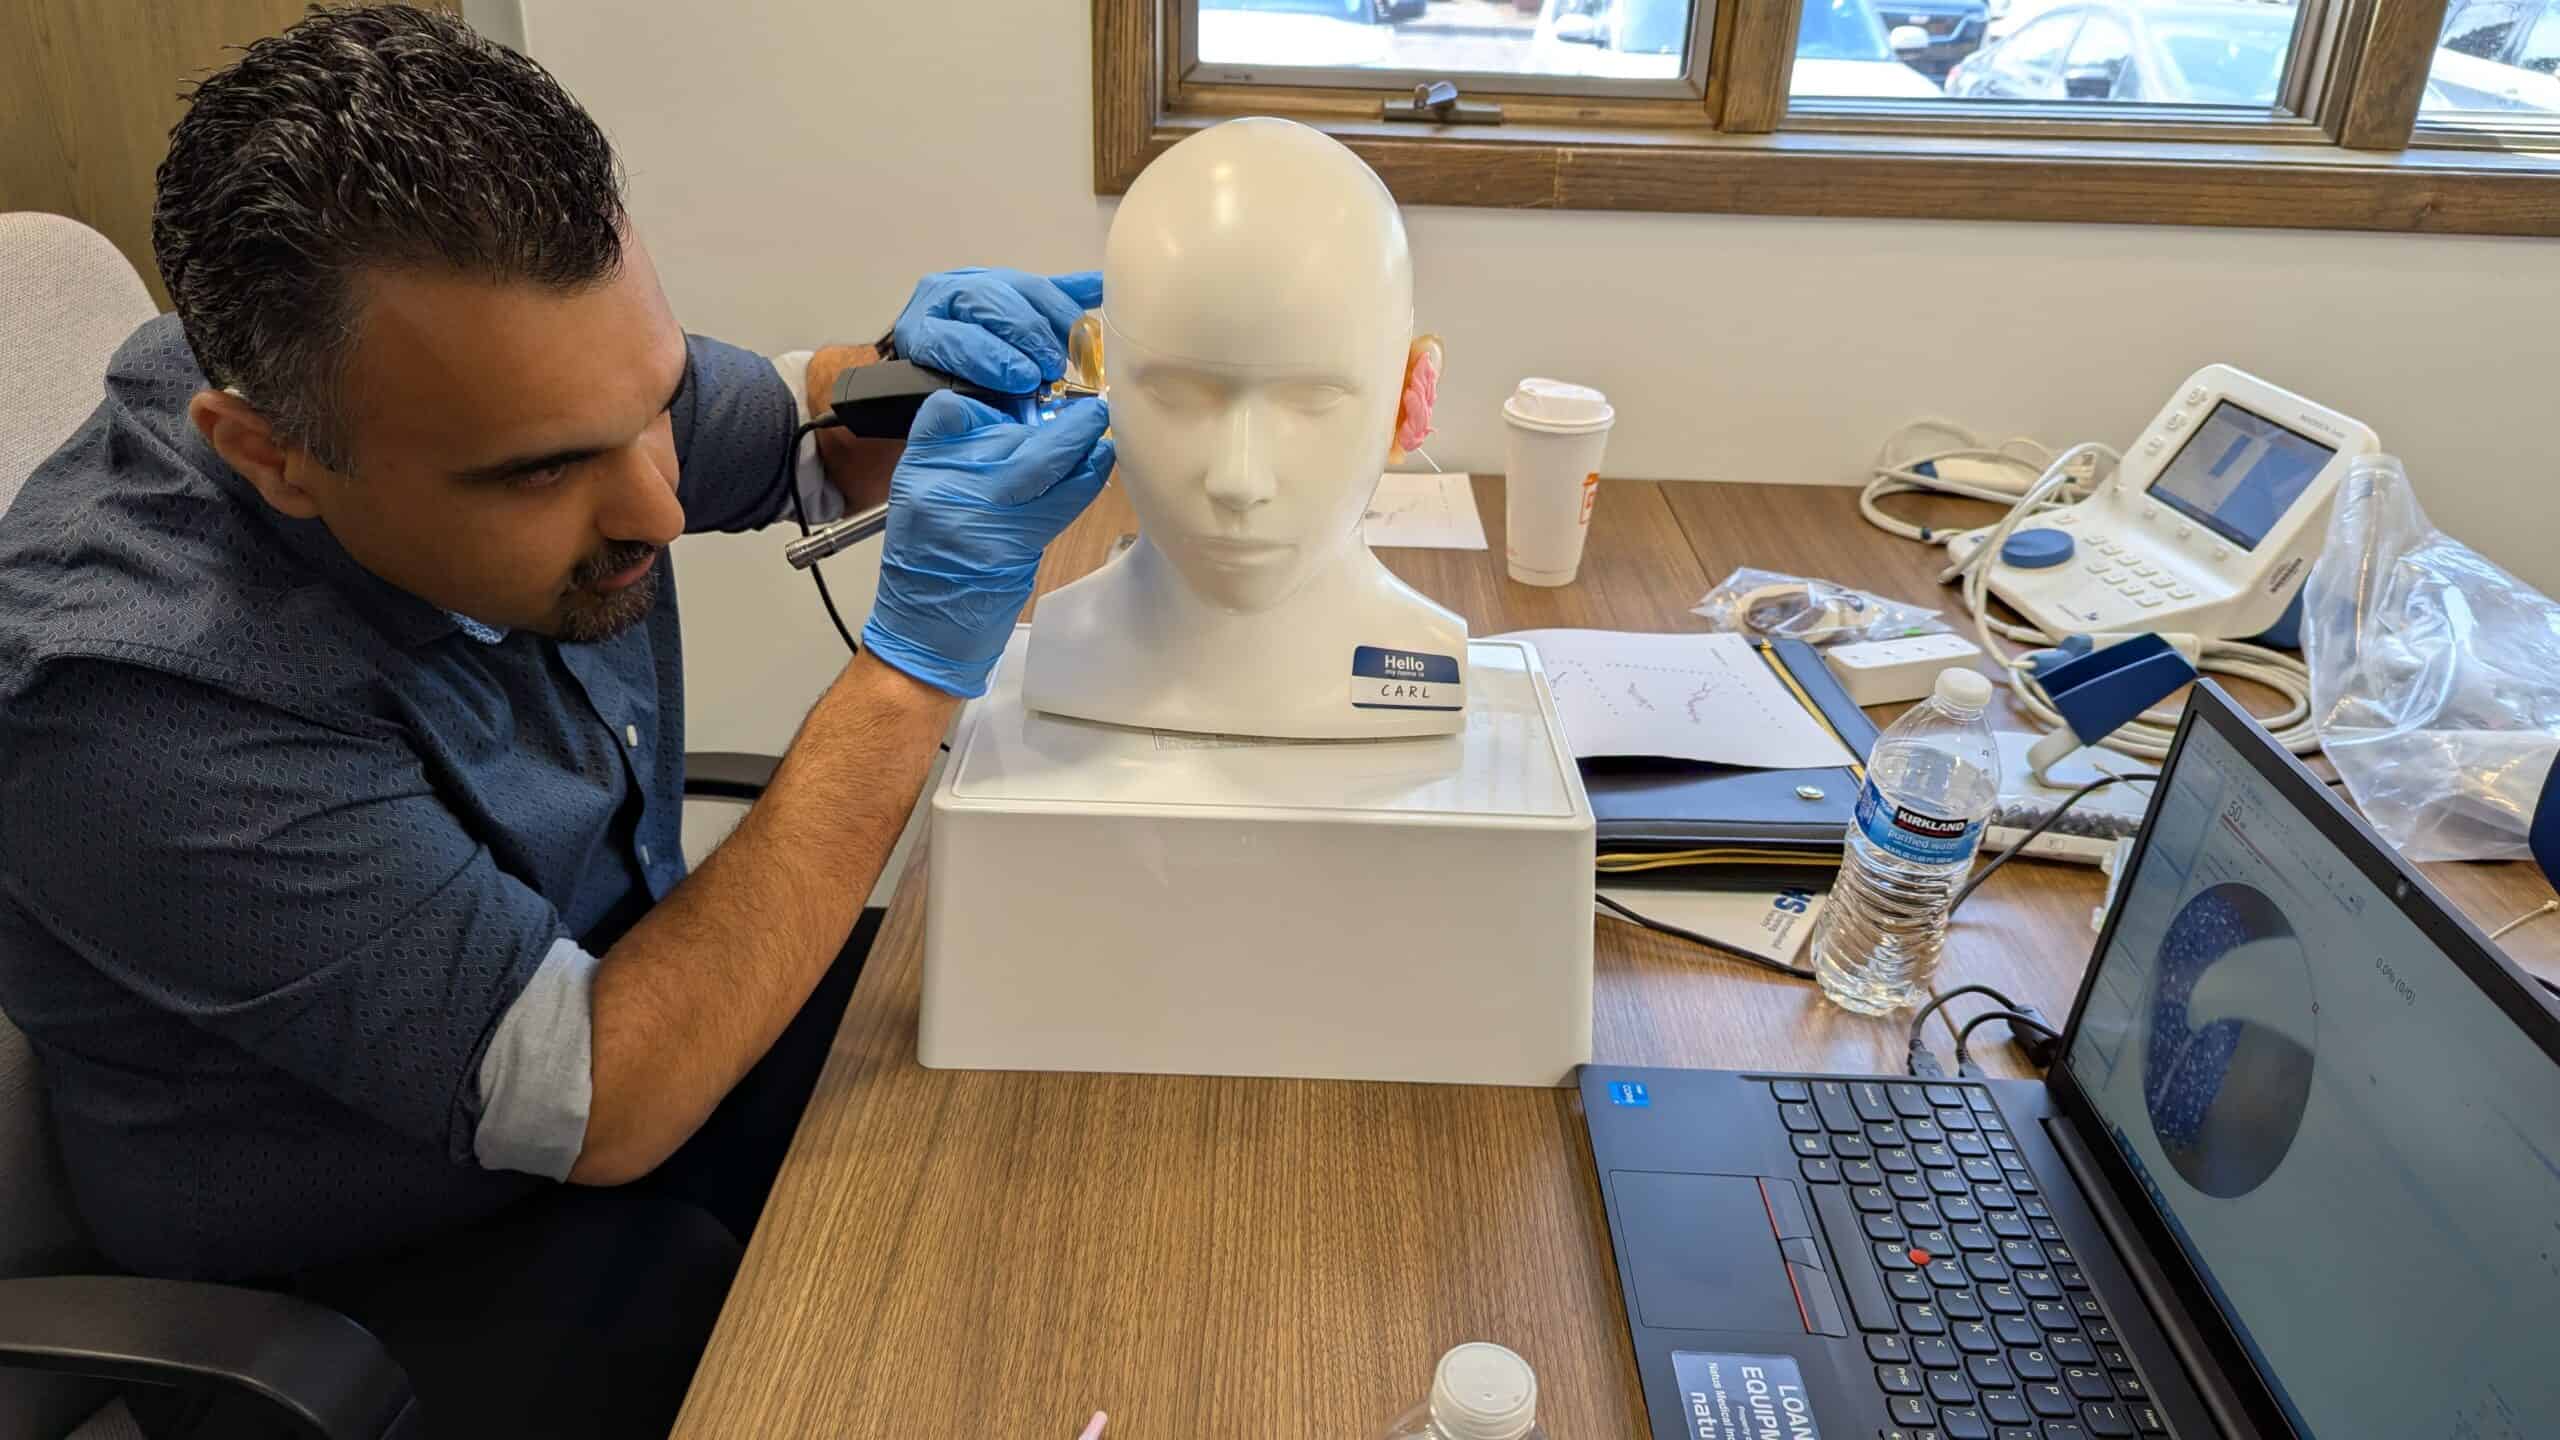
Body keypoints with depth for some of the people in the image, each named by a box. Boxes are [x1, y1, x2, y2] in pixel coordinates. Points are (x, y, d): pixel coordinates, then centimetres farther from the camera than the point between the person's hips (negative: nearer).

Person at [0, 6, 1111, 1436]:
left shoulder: (530, 382, -15)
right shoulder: (128, 692, -33)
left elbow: (805, 424, 5)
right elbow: (600, 1108, -32)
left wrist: (920, 373, -19)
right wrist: (918, 658, -35)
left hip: (631, 983, 7)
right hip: (386, 1281, -6)